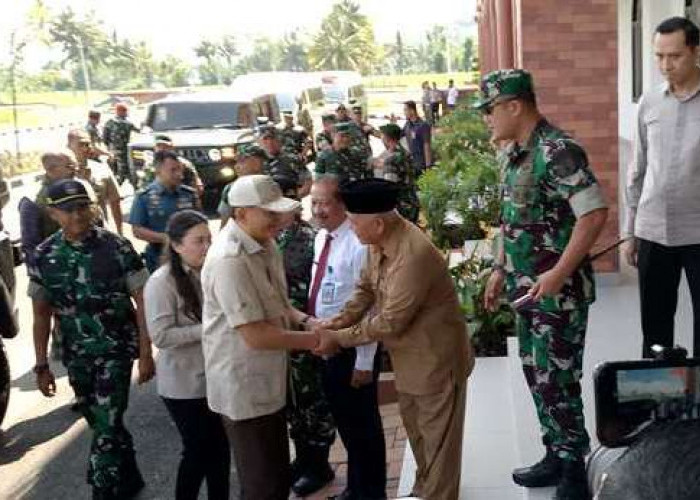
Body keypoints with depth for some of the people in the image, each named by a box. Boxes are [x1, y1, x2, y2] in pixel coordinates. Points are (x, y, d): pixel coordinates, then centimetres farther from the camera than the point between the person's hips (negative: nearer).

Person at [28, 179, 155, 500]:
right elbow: (41, 313, 3)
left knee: (107, 428, -8)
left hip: (117, 349, -4)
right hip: (76, 356, 4)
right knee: (104, 425, 17)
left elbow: (141, 301, -9)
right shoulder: (43, 256, -4)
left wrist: (146, 354, -11)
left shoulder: (117, 247, -13)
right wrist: (42, 365, 2)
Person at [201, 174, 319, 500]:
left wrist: (302, 319, -1)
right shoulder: (229, 260, -27)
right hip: (244, 387, -9)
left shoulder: (264, 244, 4)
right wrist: (313, 340, -17)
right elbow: (256, 336, -27)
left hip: (268, 381, 9)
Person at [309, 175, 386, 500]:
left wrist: (364, 362, -19)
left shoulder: (358, 244, -23)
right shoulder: (320, 238, 3)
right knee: (343, 421, 23)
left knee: (363, 424, 10)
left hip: (351, 348, -8)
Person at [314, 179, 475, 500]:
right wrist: (340, 320, -10)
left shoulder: (414, 255, -32)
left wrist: (339, 338, -20)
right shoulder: (380, 242, -4)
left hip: (436, 357, -9)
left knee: (437, 436, 7)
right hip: (409, 356, 10)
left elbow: (390, 322, -28)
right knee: (415, 426, 25)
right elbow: (366, 287, 7)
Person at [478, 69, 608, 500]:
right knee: (536, 374, 16)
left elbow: (595, 213, -24)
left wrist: (558, 273, -25)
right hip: (527, 287, 9)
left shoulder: (558, 151, -19)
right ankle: (557, 456, 31)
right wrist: (501, 270, 18)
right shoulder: (514, 153, 10)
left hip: (559, 290, -9)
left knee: (557, 380, -1)